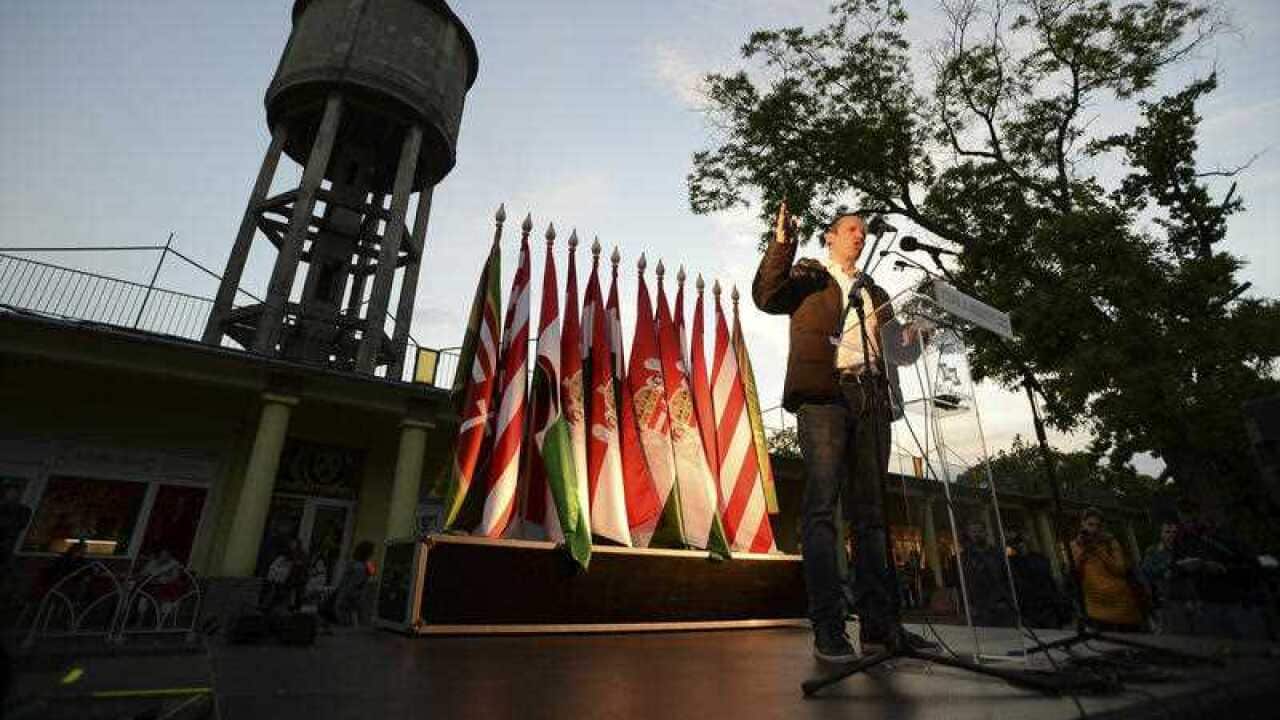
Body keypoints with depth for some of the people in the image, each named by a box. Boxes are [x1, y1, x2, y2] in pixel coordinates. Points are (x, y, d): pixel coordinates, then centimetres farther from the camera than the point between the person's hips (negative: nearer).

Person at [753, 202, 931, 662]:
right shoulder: (808, 275, 16)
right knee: (822, 506, -10)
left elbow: (899, 344, 24)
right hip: (824, 392, -5)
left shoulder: (873, 291, 30)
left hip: (870, 397, 5)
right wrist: (782, 244, -14)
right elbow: (767, 297, -4)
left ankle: (879, 621, 9)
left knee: (870, 510, 4)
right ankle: (827, 626, -7)